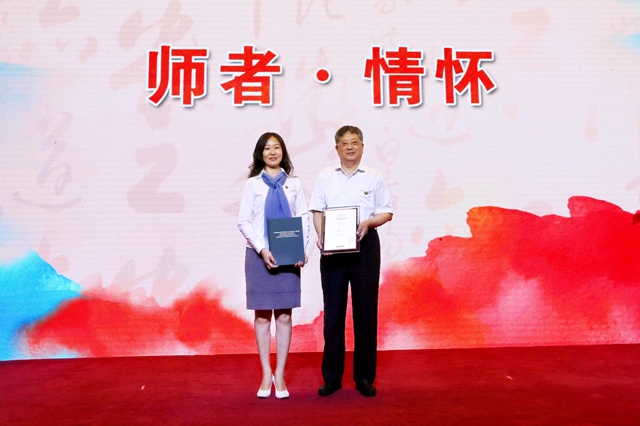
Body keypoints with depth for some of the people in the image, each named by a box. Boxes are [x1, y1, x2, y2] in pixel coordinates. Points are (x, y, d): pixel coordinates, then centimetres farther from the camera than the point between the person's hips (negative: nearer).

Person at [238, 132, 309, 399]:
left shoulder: (294, 184, 9)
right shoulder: (252, 184, 4)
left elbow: (304, 217, 4)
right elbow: (243, 221, -2)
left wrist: (302, 249, -10)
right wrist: (262, 249, -13)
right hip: (259, 255, -1)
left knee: (284, 316, 4)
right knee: (262, 316, 5)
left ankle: (280, 374, 14)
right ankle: (266, 374, 17)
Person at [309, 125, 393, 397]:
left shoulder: (373, 178, 9)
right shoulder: (326, 176, 10)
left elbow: (387, 212, 7)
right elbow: (316, 210, 5)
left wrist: (368, 222, -12)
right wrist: (321, 236, -11)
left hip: (365, 245, 0)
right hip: (332, 247, 1)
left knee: (366, 311, 4)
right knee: (333, 311, 5)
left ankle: (365, 377, 16)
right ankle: (331, 377, 16)